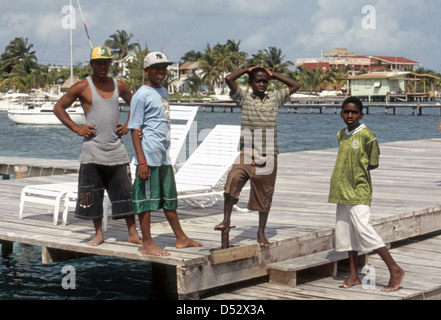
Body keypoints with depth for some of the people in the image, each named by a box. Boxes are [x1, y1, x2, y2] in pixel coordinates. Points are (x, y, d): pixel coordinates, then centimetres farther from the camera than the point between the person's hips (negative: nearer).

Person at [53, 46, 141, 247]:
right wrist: (76, 128, -5)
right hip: (93, 149, -2)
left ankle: (133, 234, 5)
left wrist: (127, 126, 11)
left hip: (116, 148, 3)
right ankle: (99, 234, 14)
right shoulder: (82, 87, -2)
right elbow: (58, 108, 4)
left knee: (125, 192, 0)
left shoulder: (118, 86, 9)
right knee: (92, 195, 2)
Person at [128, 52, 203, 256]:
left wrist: (166, 152, 14)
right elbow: (135, 129, -12)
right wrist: (141, 161, -17)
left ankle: (181, 238, 26)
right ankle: (147, 244, 5)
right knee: (147, 200, -2)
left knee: (169, 199, 16)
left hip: (164, 157, 9)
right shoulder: (141, 95, -9)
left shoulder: (163, 93, 16)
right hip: (149, 157, -9)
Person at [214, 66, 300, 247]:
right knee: (233, 180, -25)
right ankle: (226, 220, -15)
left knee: (265, 195, 7)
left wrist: (274, 75, 16)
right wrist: (247, 70, 7)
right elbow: (229, 79, -6)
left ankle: (261, 232, 19)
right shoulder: (244, 98, 6)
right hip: (247, 153, -2)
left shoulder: (275, 98, 11)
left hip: (268, 156, 2)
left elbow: (295, 85, 17)